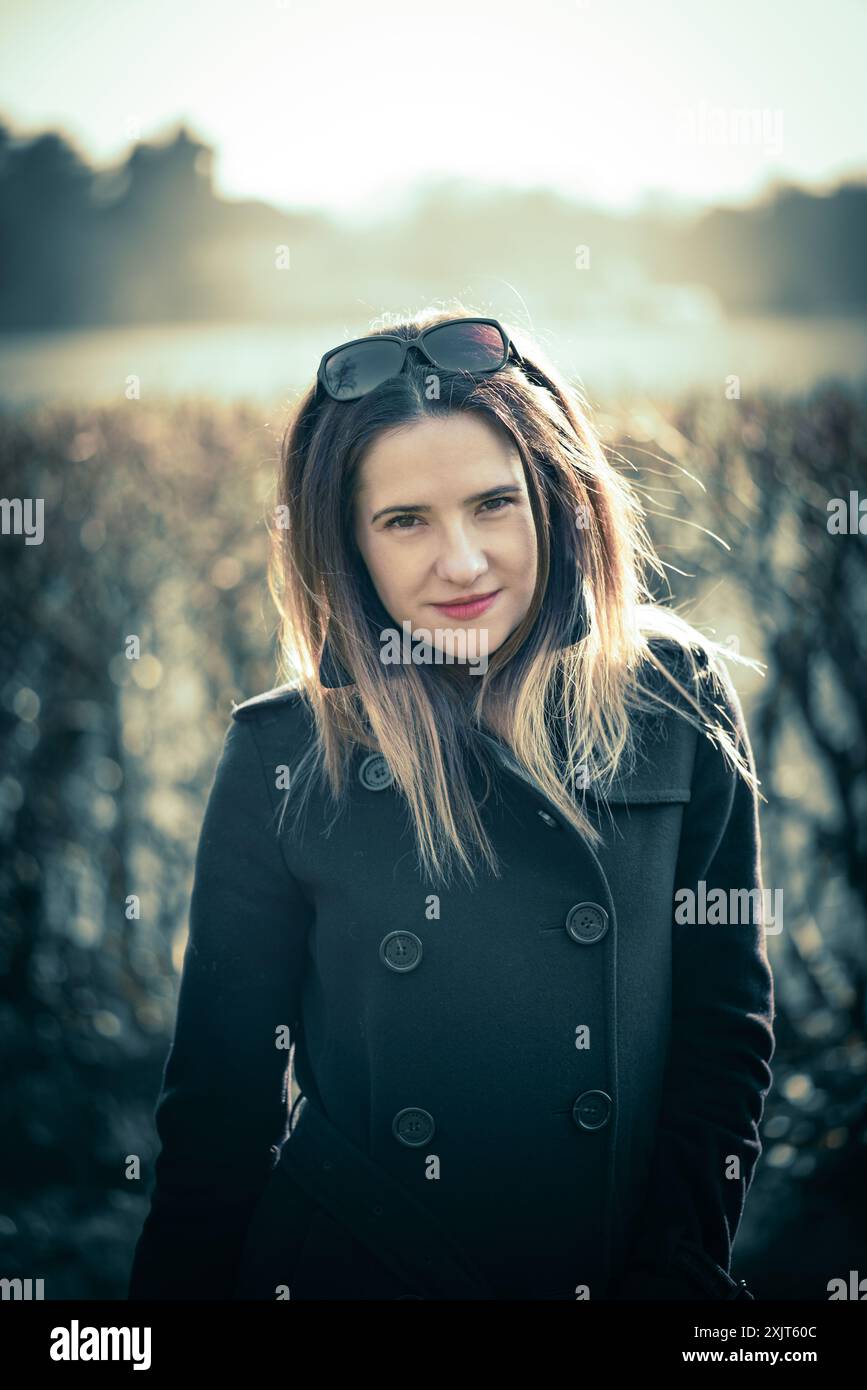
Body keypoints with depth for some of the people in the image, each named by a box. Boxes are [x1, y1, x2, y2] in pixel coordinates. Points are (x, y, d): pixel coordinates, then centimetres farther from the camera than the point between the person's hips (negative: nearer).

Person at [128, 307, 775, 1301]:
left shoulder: (675, 704, -6)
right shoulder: (280, 754, -8)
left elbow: (726, 1022, -3)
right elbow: (221, 1079, -3)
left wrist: (678, 1274, -8)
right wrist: (178, 1283, -6)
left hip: (623, 1265, 1)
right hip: (349, 1262, 0)